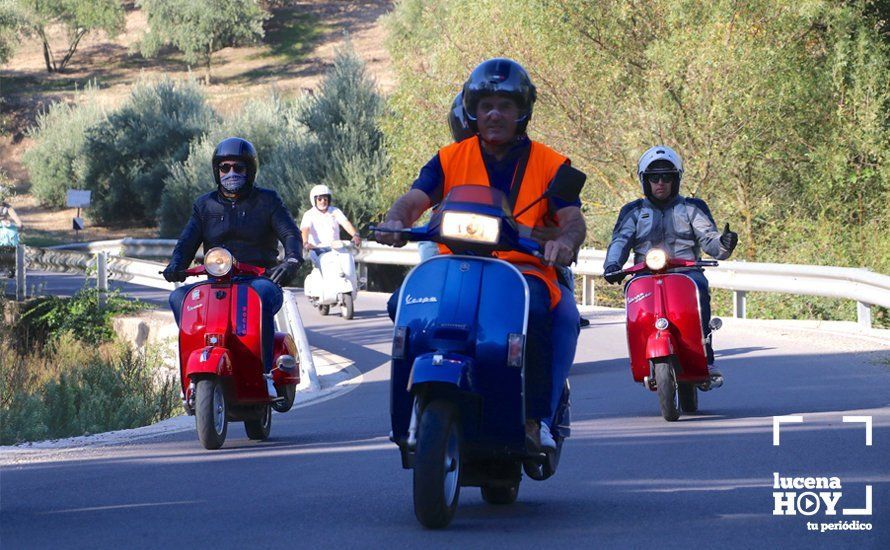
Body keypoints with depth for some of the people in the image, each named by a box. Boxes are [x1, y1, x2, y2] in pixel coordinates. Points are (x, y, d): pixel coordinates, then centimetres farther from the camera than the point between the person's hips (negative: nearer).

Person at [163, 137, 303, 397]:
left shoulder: (267, 200, 10)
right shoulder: (205, 205, 18)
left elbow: (291, 234, -2)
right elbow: (188, 241, 7)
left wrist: (291, 261, -25)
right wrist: (176, 265, -16)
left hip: (259, 279, -4)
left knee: (262, 292, -39)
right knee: (179, 297, -24)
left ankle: (264, 374, -38)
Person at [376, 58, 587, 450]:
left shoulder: (550, 164, 11)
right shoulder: (450, 159, 15)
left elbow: (573, 219, 0)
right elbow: (415, 199, 2)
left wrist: (564, 240, -26)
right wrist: (396, 220, -23)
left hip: (526, 269, -2)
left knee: (533, 311, -38)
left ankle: (535, 418, -29)